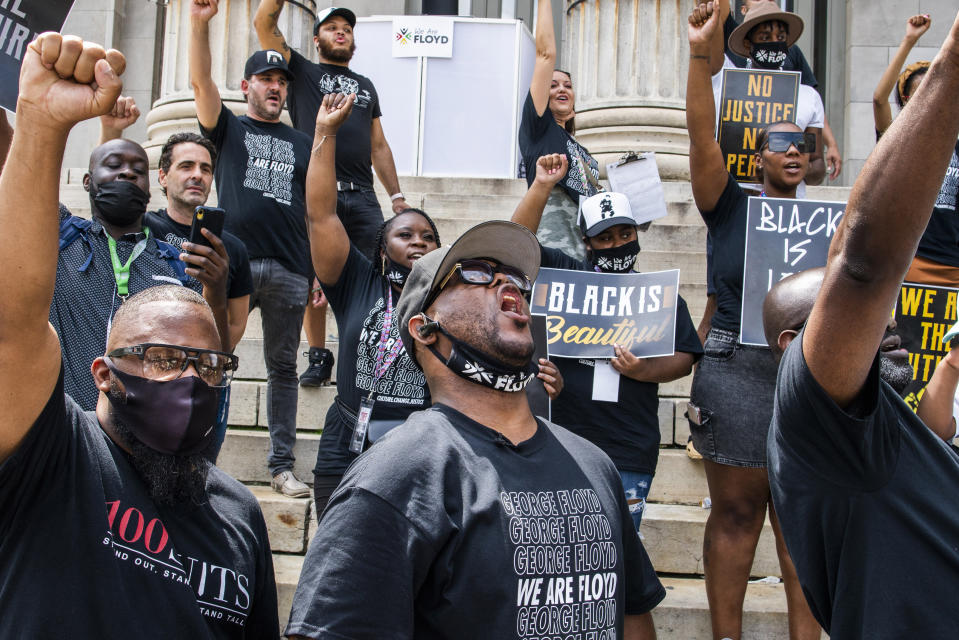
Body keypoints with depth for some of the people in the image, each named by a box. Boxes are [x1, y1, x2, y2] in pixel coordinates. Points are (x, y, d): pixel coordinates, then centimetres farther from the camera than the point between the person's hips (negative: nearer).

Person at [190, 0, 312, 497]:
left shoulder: (301, 145, 18)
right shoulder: (228, 129, 13)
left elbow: (315, 209, 16)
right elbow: (201, 82, -4)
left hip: (290, 270, 2)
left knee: (283, 367, 7)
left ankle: (282, 465, 13)